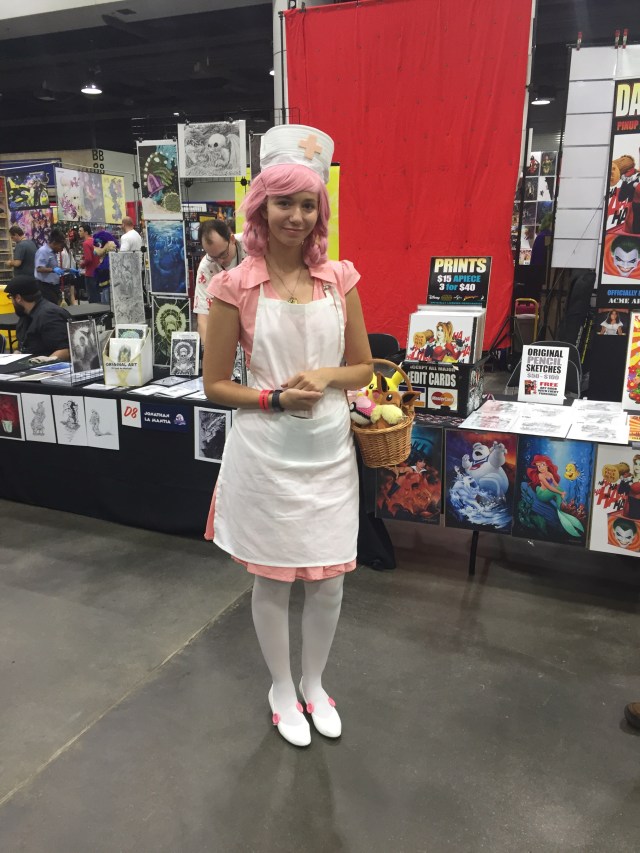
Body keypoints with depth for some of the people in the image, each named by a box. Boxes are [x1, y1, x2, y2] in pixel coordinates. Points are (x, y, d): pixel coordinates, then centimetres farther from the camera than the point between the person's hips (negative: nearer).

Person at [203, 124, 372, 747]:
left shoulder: (339, 278, 2)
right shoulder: (236, 286, -7)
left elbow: (362, 366, 8)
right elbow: (215, 385, -3)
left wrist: (326, 377, -12)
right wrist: (276, 398, -18)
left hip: (329, 451, 3)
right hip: (265, 455, -2)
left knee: (328, 582, 14)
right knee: (272, 580, 13)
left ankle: (315, 683, 42)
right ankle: (282, 690, 40)